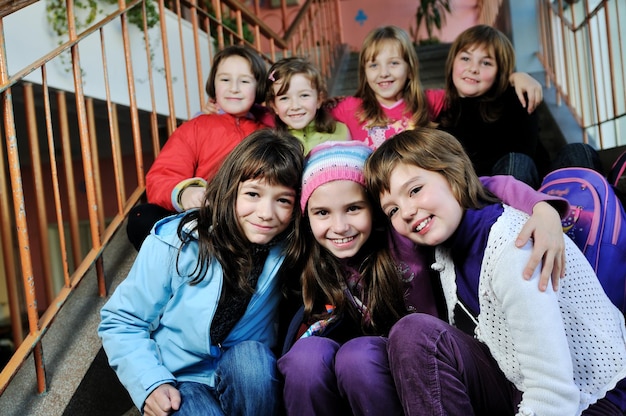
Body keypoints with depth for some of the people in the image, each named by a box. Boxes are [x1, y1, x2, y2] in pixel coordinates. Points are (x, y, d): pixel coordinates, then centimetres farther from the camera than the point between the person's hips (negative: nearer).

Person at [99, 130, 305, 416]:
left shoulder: (285, 251, -10)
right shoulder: (174, 243, -15)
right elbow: (120, 322, -7)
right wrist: (151, 384, -19)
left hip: (246, 377, 3)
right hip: (178, 382, -3)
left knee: (252, 355, -31)